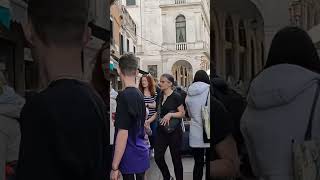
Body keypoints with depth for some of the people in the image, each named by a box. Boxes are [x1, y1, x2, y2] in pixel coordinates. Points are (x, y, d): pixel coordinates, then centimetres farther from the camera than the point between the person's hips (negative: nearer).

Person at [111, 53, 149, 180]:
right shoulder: (139, 94, 5)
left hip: (130, 159, -8)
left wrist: (115, 167, -17)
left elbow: (123, 134, -22)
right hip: (142, 155, 8)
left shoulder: (124, 96, -19)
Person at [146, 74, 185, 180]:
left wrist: (170, 114, -24)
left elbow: (182, 113, -10)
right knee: (158, 156, 5)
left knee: (176, 158, 6)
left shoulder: (176, 96, -11)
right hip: (161, 131, 6)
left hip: (174, 131, -6)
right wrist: (149, 120, 3)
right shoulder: (160, 96, 7)